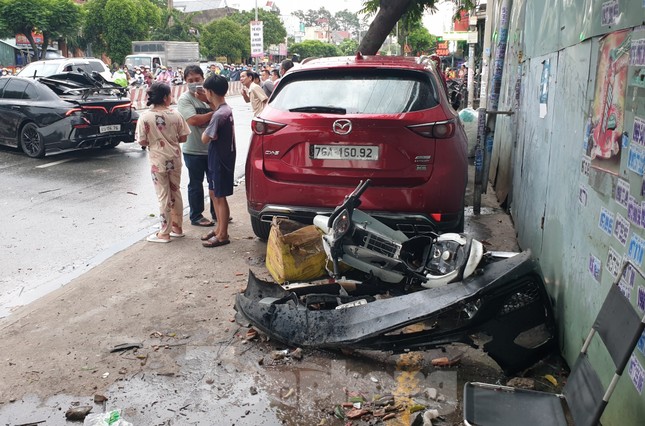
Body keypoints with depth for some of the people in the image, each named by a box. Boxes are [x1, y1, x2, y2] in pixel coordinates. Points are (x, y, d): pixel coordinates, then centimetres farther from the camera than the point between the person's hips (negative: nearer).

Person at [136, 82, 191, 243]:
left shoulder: (145, 117, -11)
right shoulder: (175, 114, -6)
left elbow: (142, 141, -8)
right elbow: (183, 137, -1)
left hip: (158, 161, -2)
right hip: (174, 159, 2)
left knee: (163, 196, 4)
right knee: (175, 192, 16)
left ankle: (164, 233, 12)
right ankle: (177, 227, 26)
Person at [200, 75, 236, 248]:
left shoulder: (219, 114, -24)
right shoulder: (226, 109, 4)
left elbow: (205, 138, -22)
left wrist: (206, 130, -2)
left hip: (220, 160, -9)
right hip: (218, 158, 9)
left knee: (220, 197, 1)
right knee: (214, 193, 19)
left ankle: (223, 235, 12)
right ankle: (219, 228, 31)